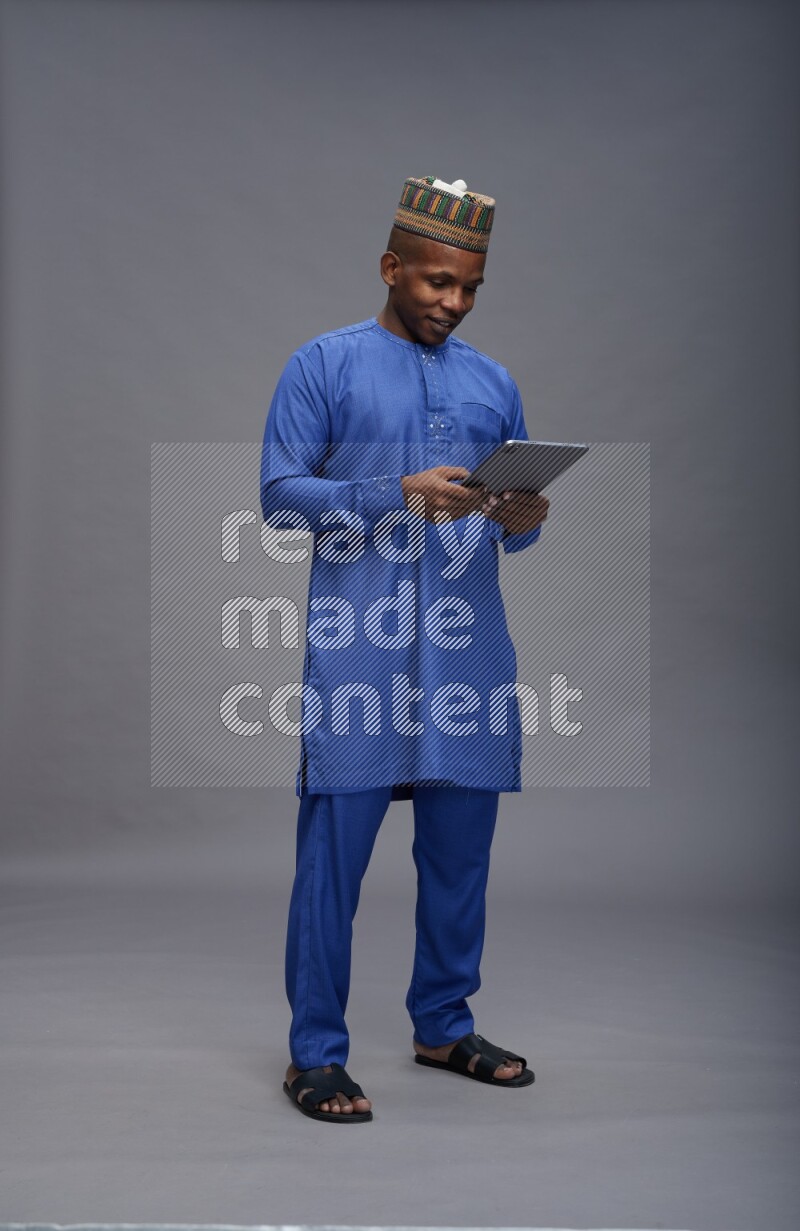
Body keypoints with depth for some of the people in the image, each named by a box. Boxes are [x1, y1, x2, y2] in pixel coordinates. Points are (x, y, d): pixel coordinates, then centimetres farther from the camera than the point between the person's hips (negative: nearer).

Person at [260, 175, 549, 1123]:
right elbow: (280, 493, -5)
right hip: (358, 649, -4)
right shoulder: (322, 367, 3)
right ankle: (315, 1054, 7)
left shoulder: (493, 384, 17)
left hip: (469, 654, 5)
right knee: (334, 852, -3)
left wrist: (522, 521, -6)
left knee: (460, 850, 10)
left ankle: (444, 1026, 26)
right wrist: (399, 495, -18)